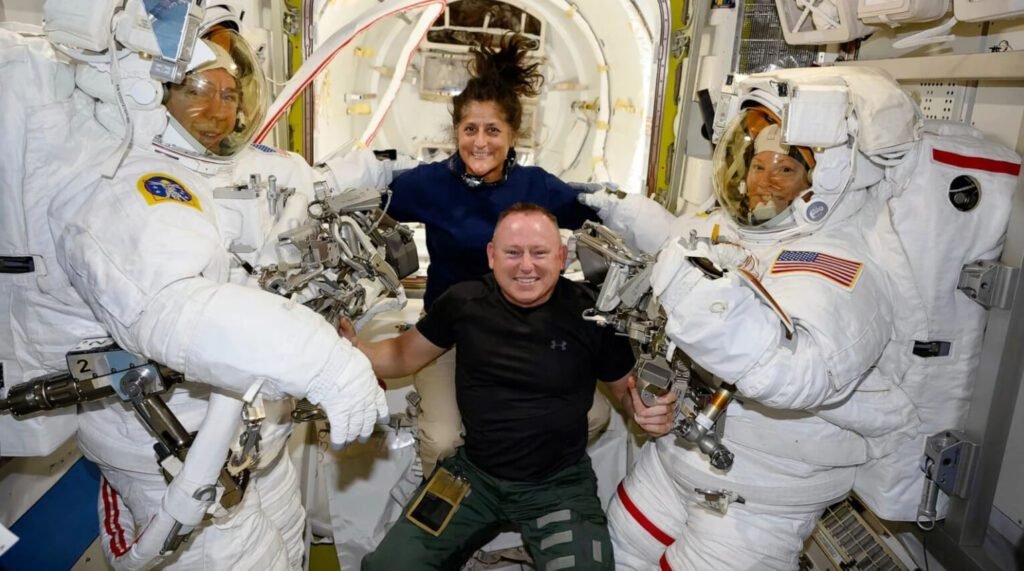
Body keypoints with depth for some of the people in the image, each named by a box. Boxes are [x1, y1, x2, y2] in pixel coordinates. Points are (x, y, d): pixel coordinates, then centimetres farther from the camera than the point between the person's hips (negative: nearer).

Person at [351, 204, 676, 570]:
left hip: (560, 483, -2)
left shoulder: (590, 313, -11)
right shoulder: (464, 301, -6)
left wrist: (653, 410, -20)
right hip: (472, 472, 2)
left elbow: (626, 386, 2)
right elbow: (404, 356, 6)